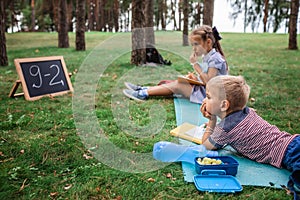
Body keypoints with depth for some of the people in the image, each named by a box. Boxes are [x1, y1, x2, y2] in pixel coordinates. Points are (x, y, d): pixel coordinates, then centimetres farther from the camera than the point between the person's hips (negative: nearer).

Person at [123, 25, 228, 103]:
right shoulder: (207, 57, 12)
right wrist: (195, 77, -1)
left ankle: (143, 93, -15)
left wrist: (195, 64, -21)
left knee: (177, 85, -17)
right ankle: (143, 89, -1)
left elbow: (208, 82, -25)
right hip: (204, 90, 9)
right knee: (175, 83, 1)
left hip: (208, 95, -9)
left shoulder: (215, 58, -18)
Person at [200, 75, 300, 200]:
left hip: (290, 154, -9)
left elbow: (206, 146, 7)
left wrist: (212, 121, 9)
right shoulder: (246, 111, 13)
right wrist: (212, 122, 12)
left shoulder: (226, 127, -12)